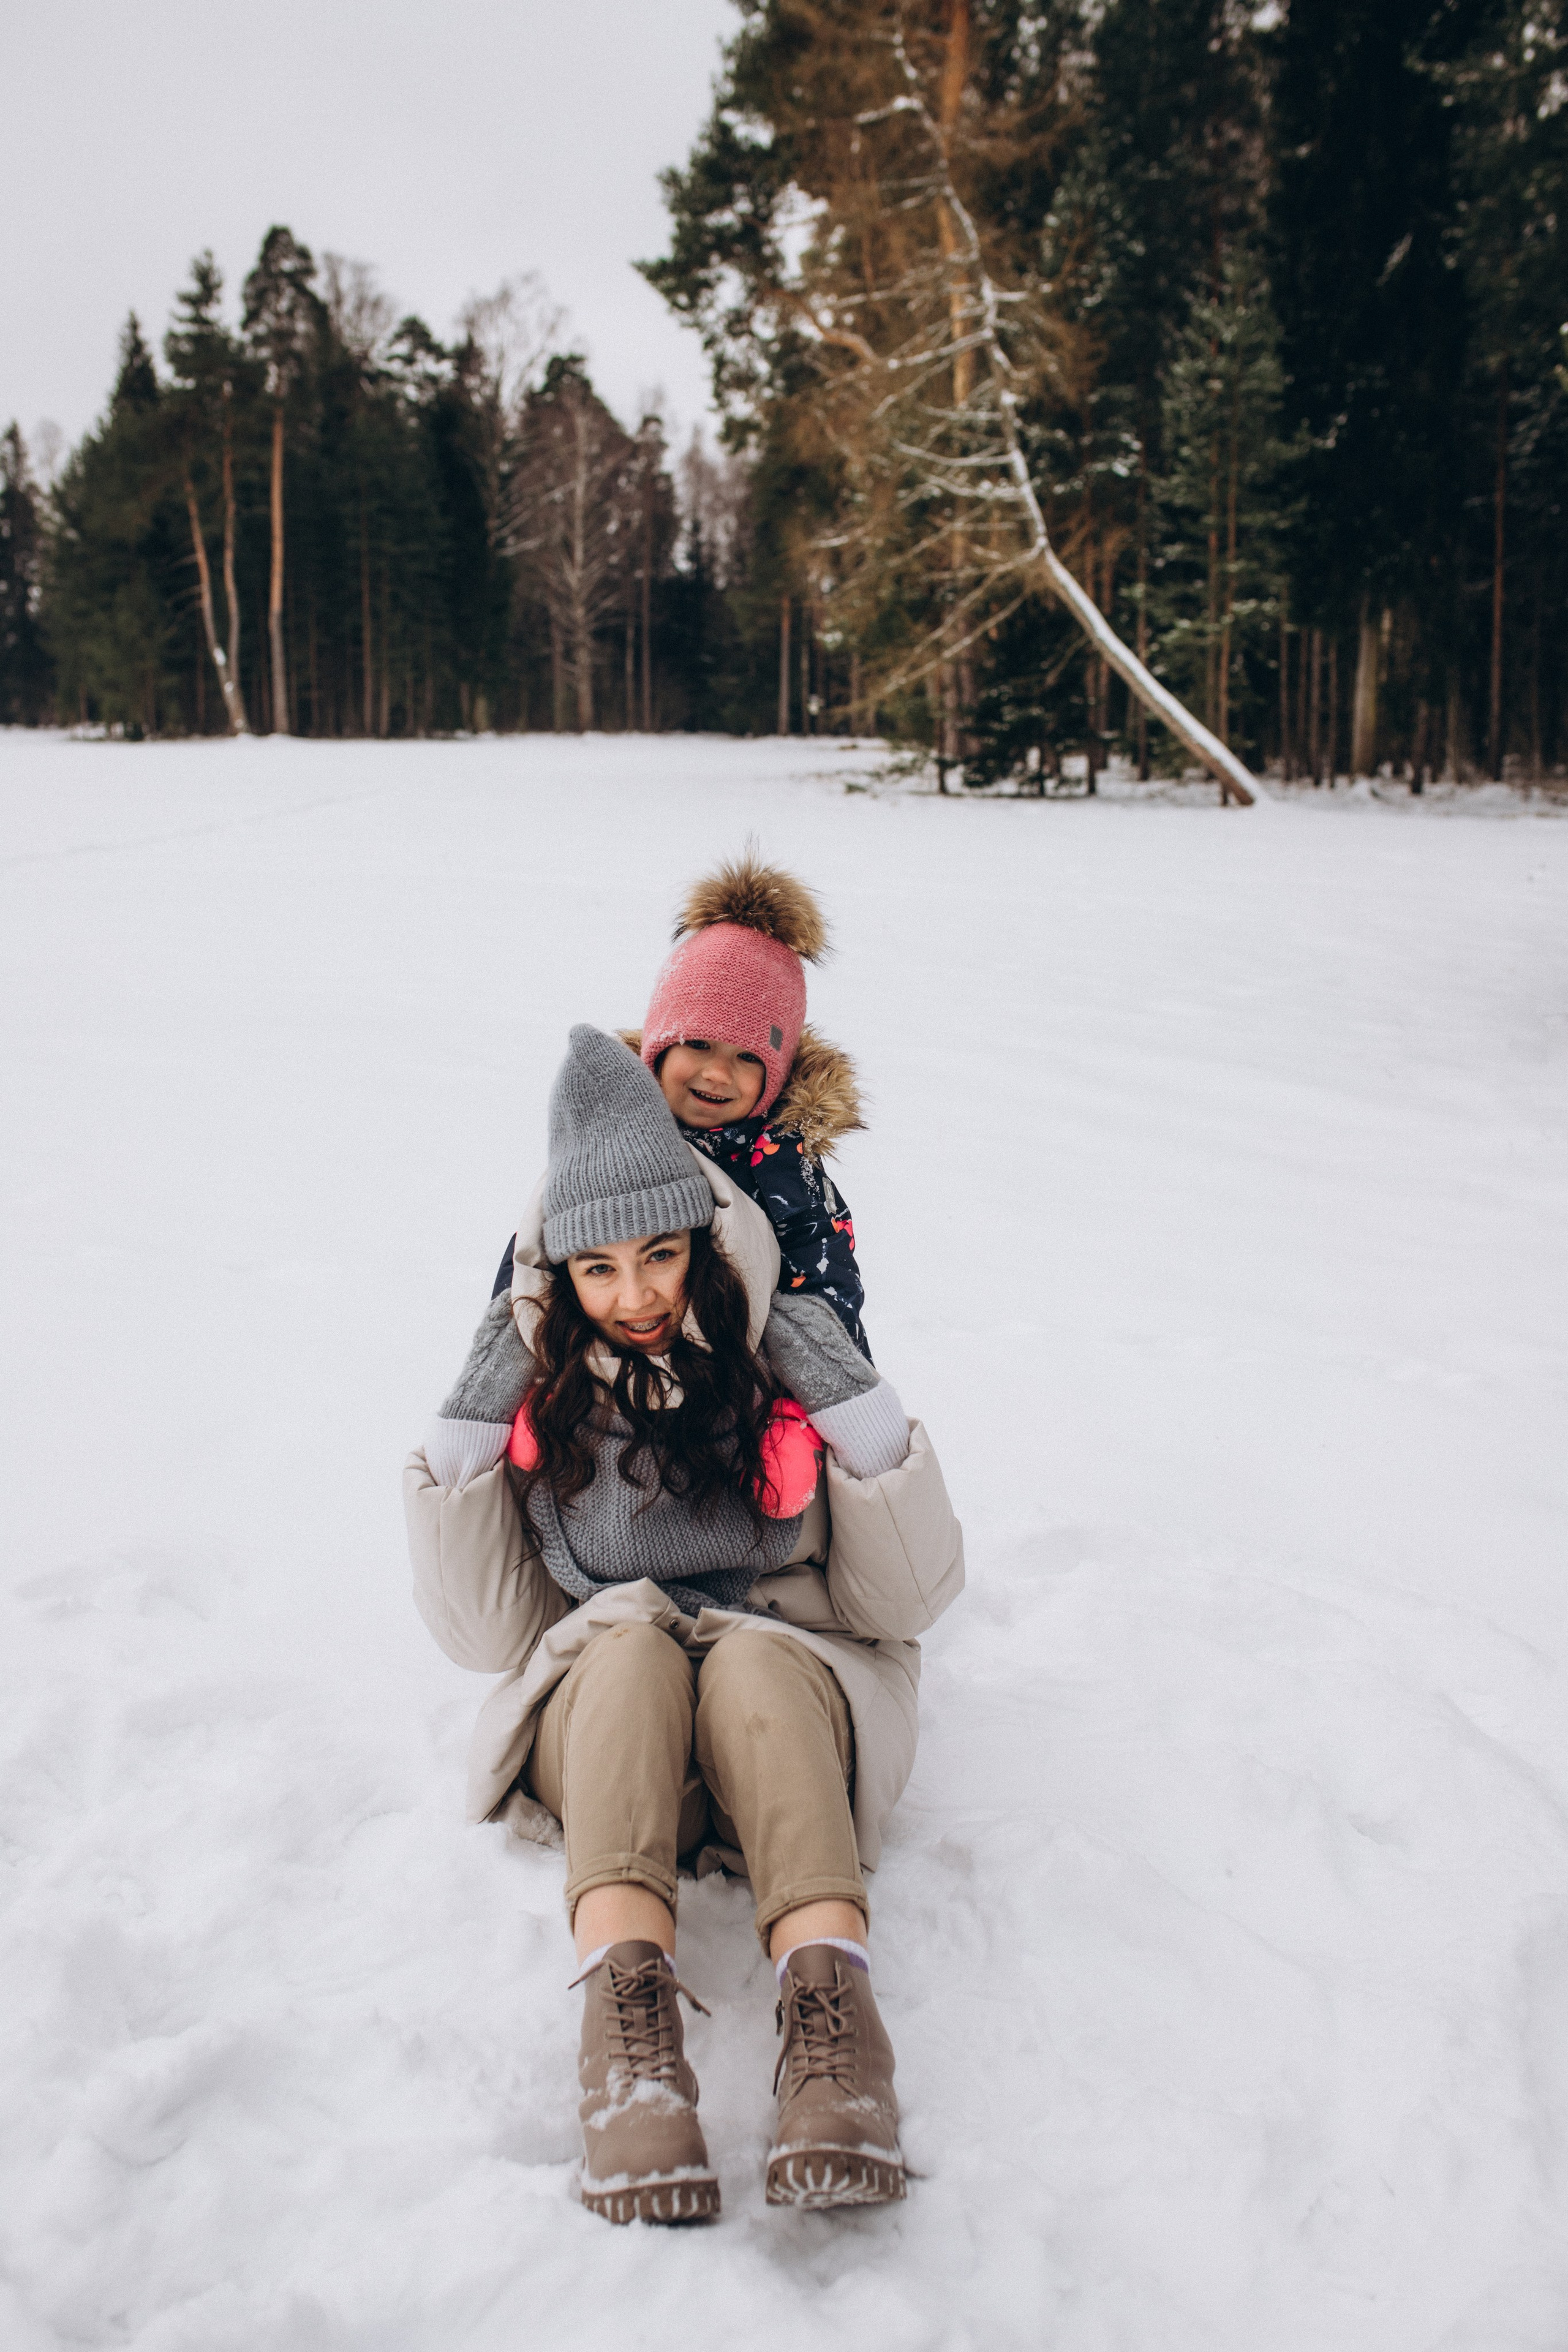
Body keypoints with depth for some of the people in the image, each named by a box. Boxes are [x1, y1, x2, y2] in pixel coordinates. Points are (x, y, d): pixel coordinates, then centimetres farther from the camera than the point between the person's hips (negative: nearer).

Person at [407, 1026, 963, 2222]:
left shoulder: (786, 1367, 0)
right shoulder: (537, 1395, 5)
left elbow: (909, 1595, -1)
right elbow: (488, 1633, 3)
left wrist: (851, 1407, -14)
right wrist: (469, 1434, -5)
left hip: (792, 1687, -1)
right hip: (601, 1708, 1)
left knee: (753, 1666, -36)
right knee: (632, 1641, -34)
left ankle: (829, 2005, -54)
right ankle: (628, 2017, -50)